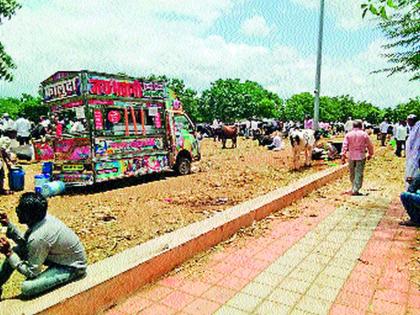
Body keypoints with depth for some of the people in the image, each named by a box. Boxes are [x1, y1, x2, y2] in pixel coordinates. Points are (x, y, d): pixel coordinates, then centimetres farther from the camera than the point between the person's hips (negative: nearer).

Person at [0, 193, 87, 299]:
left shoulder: (38, 237, -32)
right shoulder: (41, 218, -10)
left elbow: (31, 272, -21)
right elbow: (25, 242, 7)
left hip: (73, 267, -9)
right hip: (59, 256, 9)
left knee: (27, 288, -25)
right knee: (16, 251, 8)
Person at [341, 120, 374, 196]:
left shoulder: (348, 134, 0)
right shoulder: (364, 134, -2)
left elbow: (345, 145, -5)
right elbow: (370, 145, 4)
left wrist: (343, 155, -5)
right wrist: (370, 154, 18)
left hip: (351, 156, 2)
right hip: (361, 156, -2)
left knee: (352, 174, 15)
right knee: (359, 174, -1)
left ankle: (354, 188, 27)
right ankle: (355, 190, -6)